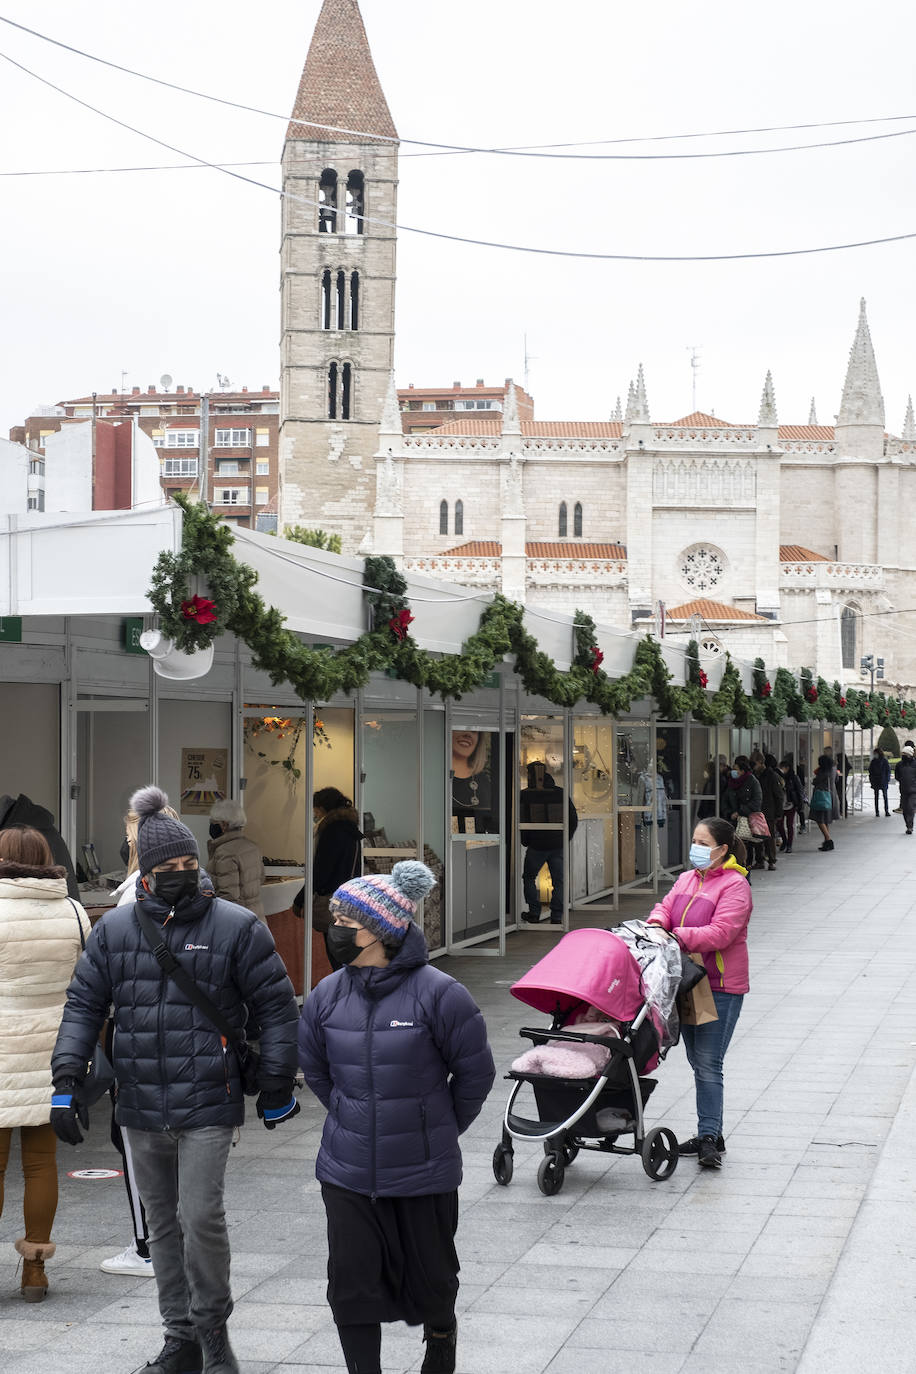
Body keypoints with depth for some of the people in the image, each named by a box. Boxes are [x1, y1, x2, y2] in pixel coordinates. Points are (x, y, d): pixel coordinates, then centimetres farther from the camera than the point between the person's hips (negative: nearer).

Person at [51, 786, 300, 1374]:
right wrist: (67, 1083, 1)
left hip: (207, 1104, -4)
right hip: (140, 1105, 4)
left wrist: (278, 1087, 2)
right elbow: (84, 1005, 9)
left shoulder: (236, 927, -3)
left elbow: (276, 1007, 1)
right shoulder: (116, 928, 6)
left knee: (203, 1217, -11)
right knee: (164, 1224, 13)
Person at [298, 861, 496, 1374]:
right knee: (352, 1284, 1)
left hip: (423, 1173, -3)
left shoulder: (438, 993, -16)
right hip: (347, 1172, 3)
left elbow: (476, 1072, -3)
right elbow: (314, 1067, 16)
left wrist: (439, 1130, 7)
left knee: (431, 1275, 15)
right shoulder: (328, 995, -2)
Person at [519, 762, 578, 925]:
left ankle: (534, 912, 12)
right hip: (558, 845, 2)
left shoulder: (524, 795, -5)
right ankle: (556, 917, 1)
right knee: (558, 881, 7)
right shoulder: (560, 794, 4)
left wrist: (525, 840, 8)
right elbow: (574, 819, 6)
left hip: (536, 844, -2)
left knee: (529, 877, 17)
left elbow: (521, 820, -6)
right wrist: (566, 838, 15)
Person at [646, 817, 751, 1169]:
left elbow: (720, 933, -21)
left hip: (720, 988, -8)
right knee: (697, 1060, 13)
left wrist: (678, 937, -27)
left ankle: (710, 1138, -10)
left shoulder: (734, 886, -11)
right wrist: (656, 925, -16)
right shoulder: (687, 879, 14)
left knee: (708, 1063, -11)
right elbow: (665, 907, 7)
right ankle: (710, 1133, 22)